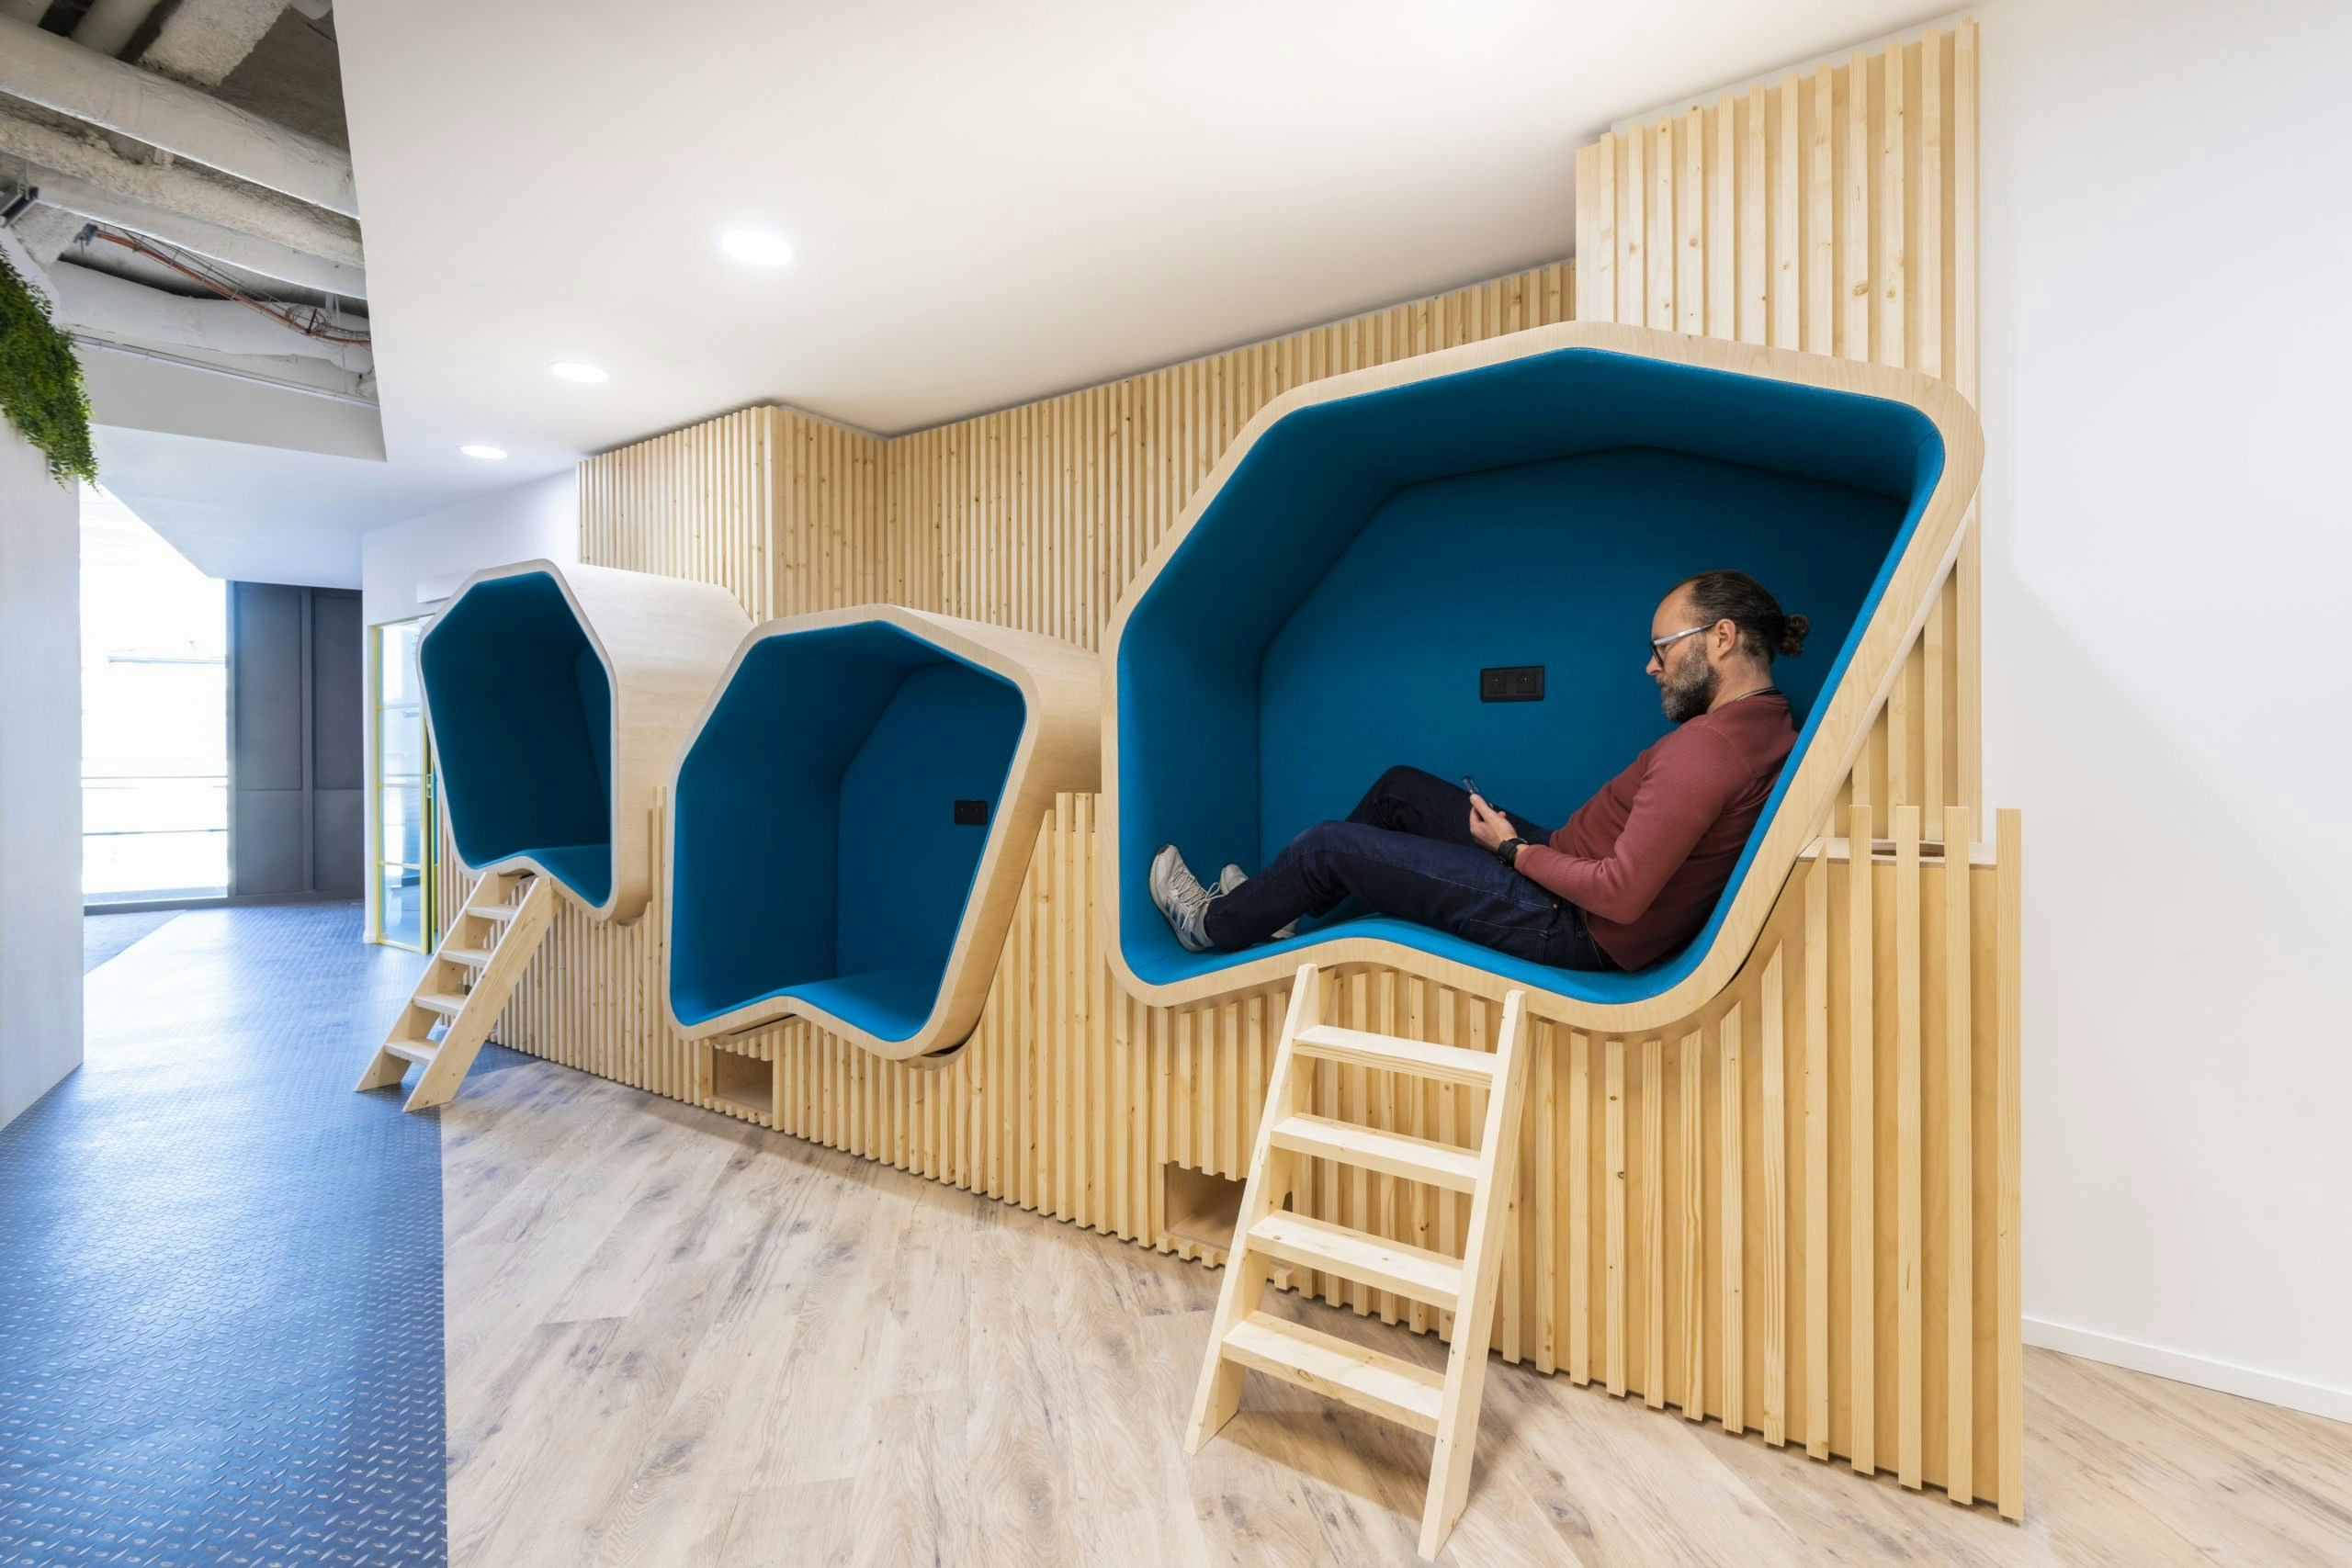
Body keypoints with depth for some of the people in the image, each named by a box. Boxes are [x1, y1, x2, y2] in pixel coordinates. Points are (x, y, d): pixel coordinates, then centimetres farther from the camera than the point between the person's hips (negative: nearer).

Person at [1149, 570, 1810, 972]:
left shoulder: (1705, 750, -27)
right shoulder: (1773, 726, 4)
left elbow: (1621, 894, -31)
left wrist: (1514, 849, -16)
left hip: (1570, 927, -10)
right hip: (1570, 869, 10)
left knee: (1328, 844, -5)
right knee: (1401, 787, 17)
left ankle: (1215, 925, 22)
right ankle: (1278, 911, 28)